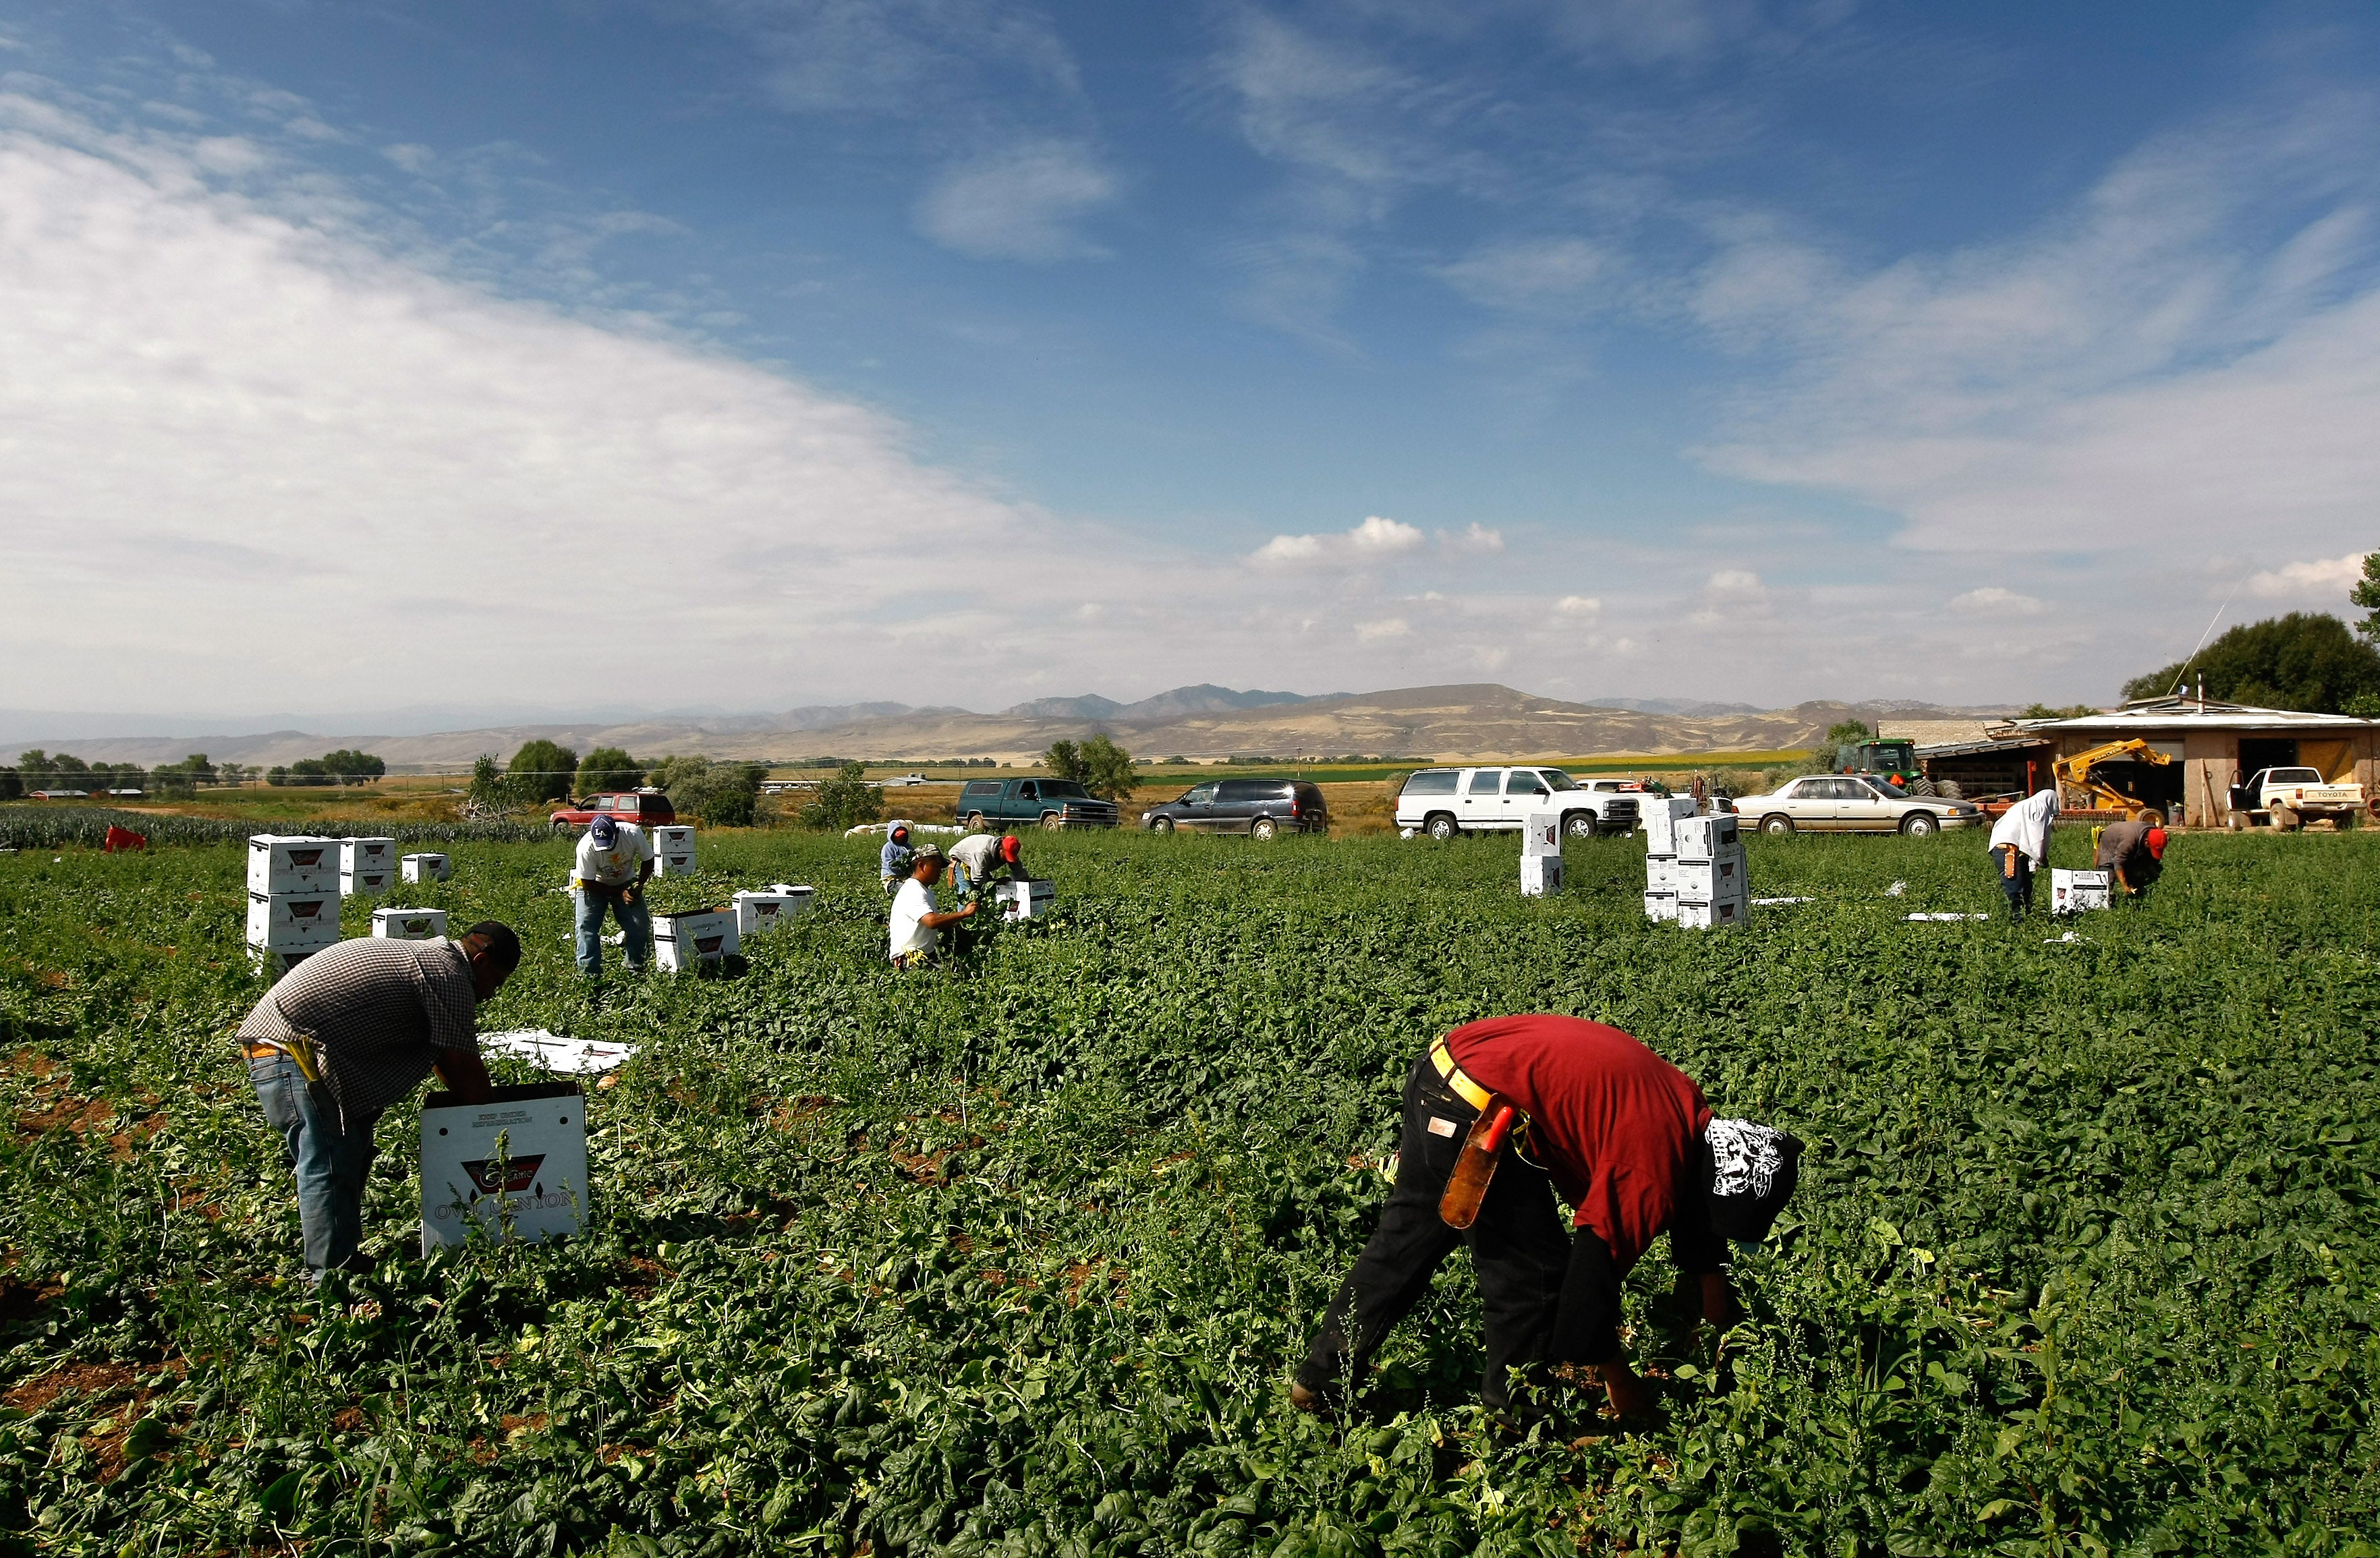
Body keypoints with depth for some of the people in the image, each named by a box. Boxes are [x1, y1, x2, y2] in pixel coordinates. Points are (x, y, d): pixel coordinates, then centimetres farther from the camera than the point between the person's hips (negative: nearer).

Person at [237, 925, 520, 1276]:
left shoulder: (425, 955, 20)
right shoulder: (450, 974, -12)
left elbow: (444, 1058, 25)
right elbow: (463, 1069, -9)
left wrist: (473, 1104, 24)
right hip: (294, 1049, -11)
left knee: (352, 1152, 16)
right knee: (329, 1167, -11)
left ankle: (344, 1257, 23)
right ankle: (335, 1278, -10)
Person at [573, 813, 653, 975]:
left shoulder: (633, 834, -29)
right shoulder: (586, 847, -34)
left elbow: (648, 860, -9)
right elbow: (588, 884, -23)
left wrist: (639, 885, -21)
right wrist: (619, 894, -28)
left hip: (626, 883, 2)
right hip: (594, 886, -2)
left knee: (640, 924, -6)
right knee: (586, 926, -16)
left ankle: (636, 969, 9)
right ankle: (589, 973, -11)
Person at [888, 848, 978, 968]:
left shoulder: (926, 891, 20)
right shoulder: (912, 892, -14)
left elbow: (937, 923, 20)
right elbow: (932, 921, -29)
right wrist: (963, 914, -24)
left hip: (928, 956, 10)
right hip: (910, 960, -10)